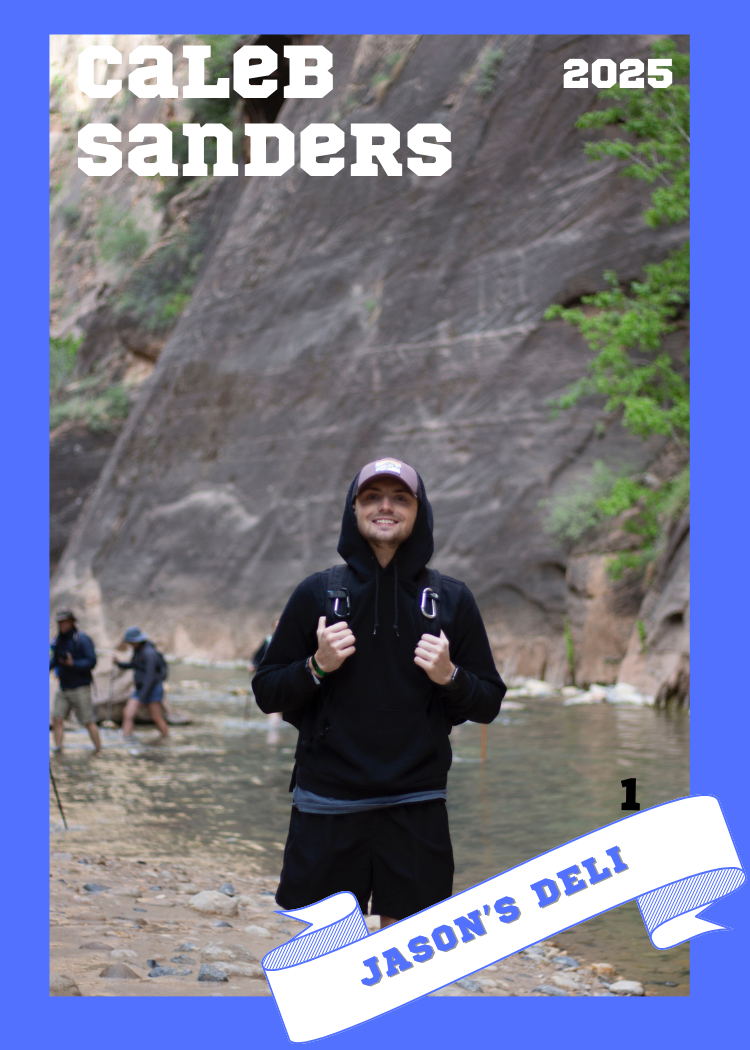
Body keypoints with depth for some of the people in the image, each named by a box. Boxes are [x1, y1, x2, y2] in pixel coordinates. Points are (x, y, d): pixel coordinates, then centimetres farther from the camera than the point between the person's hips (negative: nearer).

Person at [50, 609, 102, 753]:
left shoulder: (82, 639, -14)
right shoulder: (59, 640, 7)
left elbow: (92, 661, -19)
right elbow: (55, 660, 18)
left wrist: (73, 664, -30)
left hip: (80, 688, -6)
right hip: (63, 687, 6)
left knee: (89, 722, -1)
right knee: (57, 718, -4)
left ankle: (99, 750, 9)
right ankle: (57, 748, 1)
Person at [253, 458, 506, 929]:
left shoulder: (451, 599, 6)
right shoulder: (318, 593, 4)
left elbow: (488, 703, 9)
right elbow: (267, 693, 8)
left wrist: (449, 677, -11)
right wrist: (316, 667, -11)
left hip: (416, 806, 0)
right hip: (327, 806, 0)